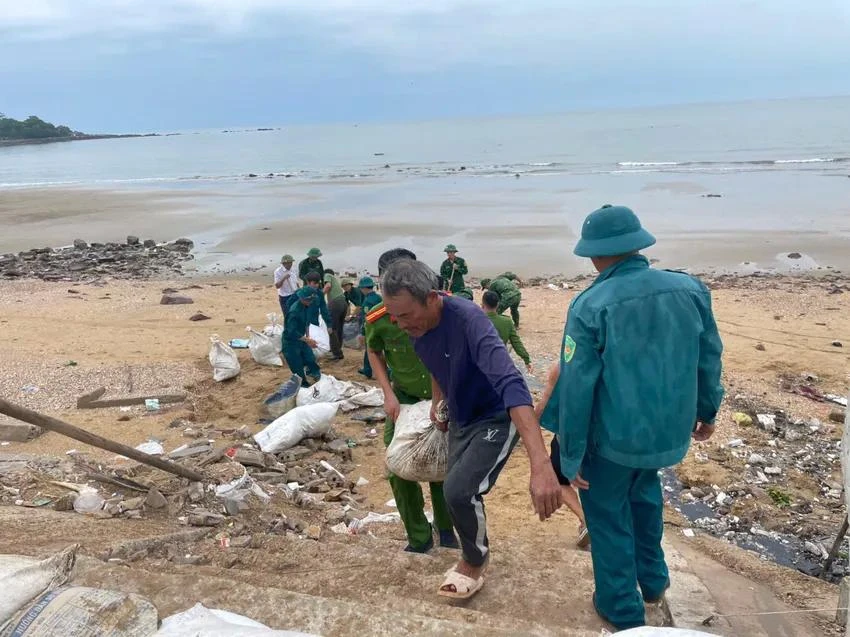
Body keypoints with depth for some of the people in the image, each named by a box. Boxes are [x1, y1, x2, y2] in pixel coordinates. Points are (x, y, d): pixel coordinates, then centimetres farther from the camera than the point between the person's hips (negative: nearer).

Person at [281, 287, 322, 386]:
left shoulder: (307, 306, -3)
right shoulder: (294, 311, -29)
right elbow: (292, 332, -32)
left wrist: (307, 337, 14)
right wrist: (307, 340, -34)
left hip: (301, 339, 8)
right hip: (290, 342, -8)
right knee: (298, 371, -3)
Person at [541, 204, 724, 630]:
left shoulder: (590, 306, -19)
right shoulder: (690, 289, -6)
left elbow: (576, 387, -17)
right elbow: (709, 357, 6)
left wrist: (570, 455, -8)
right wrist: (707, 410, 23)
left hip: (614, 435, -5)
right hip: (670, 428, 5)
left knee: (608, 511, 17)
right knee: (644, 494, 31)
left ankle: (622, 608, 30)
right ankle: (652, 580, 45)